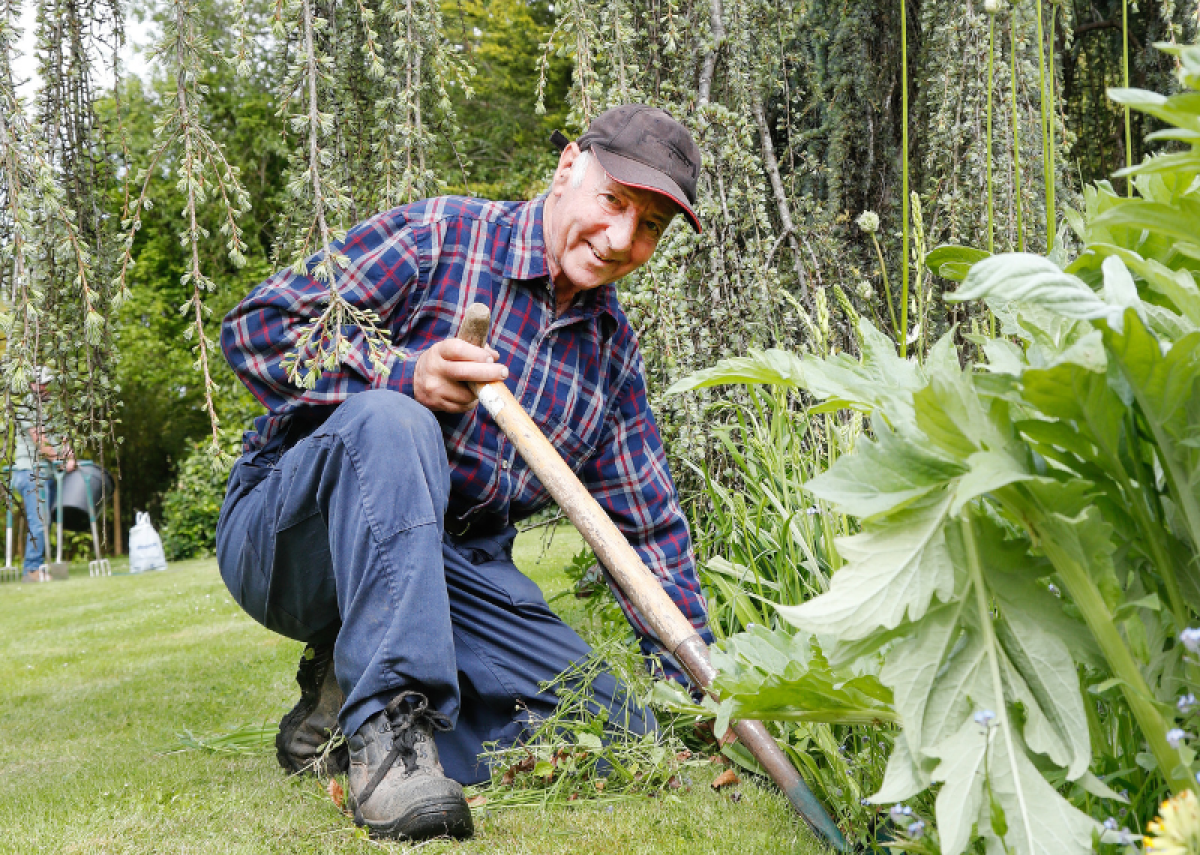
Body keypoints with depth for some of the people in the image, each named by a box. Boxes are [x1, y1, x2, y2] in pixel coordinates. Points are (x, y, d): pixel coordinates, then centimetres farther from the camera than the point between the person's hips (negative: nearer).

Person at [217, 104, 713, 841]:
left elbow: (649, 526, 12)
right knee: (389, 420, -36)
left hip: (455, 573, 6)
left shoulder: (615, 350, 10)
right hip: (293, 531, -5)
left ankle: (346, 689, 2)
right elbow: (258, 326, -14)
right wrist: (407, 374, -29)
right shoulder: (438, 237, -8)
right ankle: (386, 717, -35)